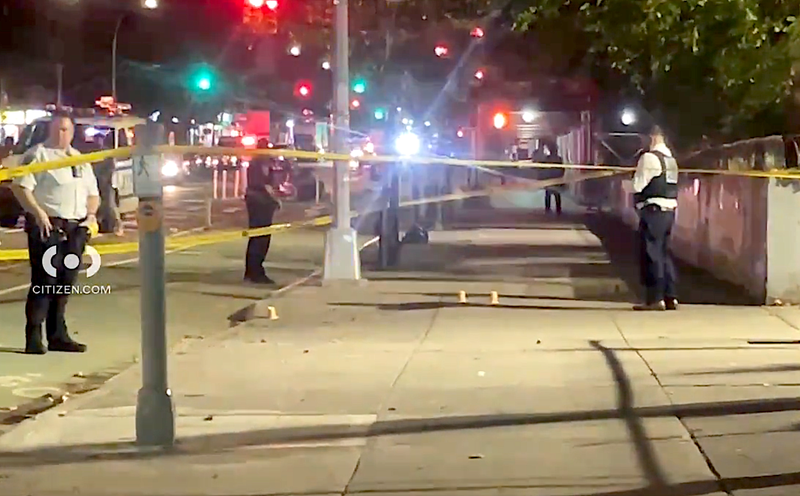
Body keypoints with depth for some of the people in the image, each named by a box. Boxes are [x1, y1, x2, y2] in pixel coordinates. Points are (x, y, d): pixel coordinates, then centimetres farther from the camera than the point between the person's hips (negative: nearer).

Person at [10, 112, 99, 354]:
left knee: (65, 283, 10)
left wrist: (91, 214, 7)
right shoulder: (37, 154, -1)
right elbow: (20, 186, -11)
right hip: (47, 227, -6)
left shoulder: (81, 160, 20)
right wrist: (38, 213, -20)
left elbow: (93, 193, 27)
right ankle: (33, 338, -6)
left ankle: (58, 335, 19)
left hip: (75, 228, 7)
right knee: (44, 282, -10)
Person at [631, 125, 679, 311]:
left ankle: (655, 298, -1)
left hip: (653, 210, -8)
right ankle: (670, 297, 15)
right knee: (664, 253, 14)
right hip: (670, 209, 8)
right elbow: (672, 185, 15)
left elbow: (639, 185, -11)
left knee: (652, 253, -3)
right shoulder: (671, 159, 15)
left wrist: (638, 203, 6)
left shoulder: (649, 157, -11)